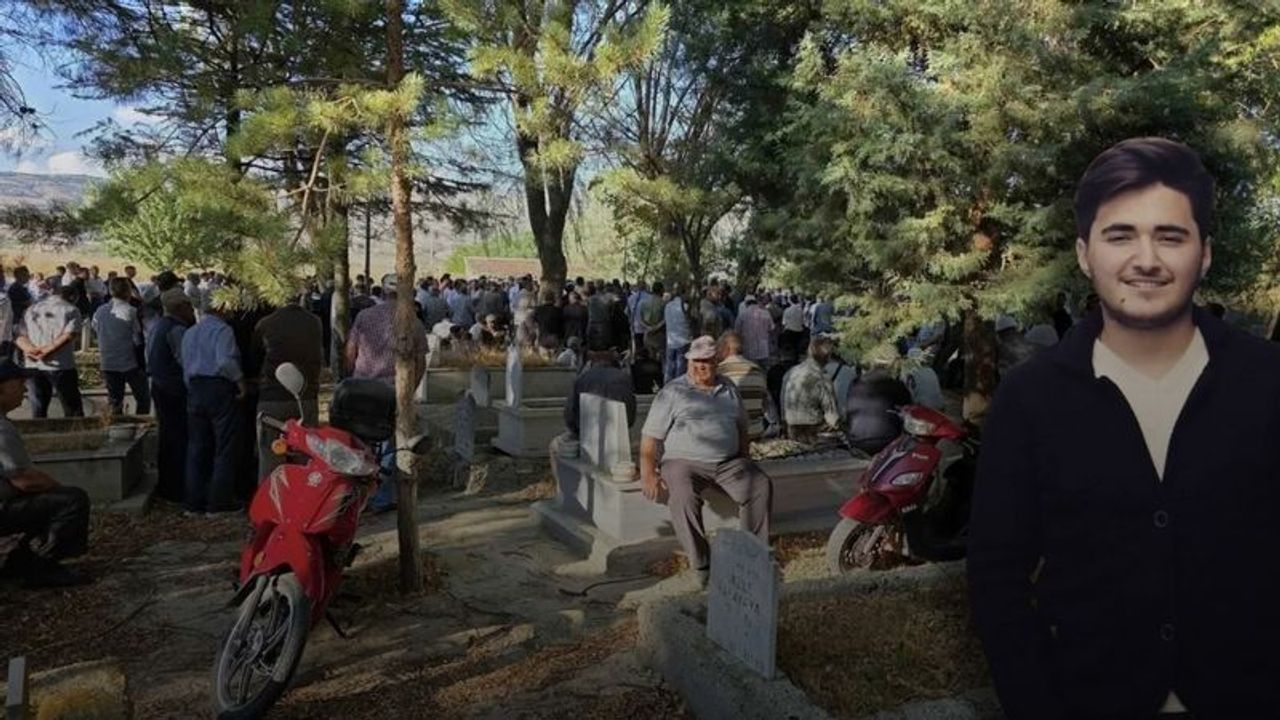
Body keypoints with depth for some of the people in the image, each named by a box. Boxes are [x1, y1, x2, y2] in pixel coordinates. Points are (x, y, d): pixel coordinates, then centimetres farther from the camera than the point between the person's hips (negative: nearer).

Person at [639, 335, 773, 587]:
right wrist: (648, 474, -13)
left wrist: (746, 461, 14)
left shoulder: (729, 389, 16)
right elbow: (650, 436, -2)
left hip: (728, 462, 4)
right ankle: (700, 564, -25)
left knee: (761, 485, -18)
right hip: (684, 462, -4)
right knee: (684, 495, -34)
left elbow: (741, 427, 26)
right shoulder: (673, 392, 2)